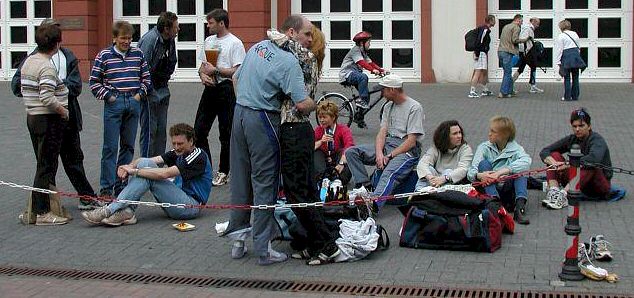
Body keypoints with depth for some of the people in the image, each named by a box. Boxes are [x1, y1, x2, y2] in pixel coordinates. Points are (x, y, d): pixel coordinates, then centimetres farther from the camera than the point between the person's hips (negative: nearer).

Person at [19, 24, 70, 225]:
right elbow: (47, 98, -27)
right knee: (46, 167, -4)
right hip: (49, 120, -9)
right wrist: (63, 110, -12)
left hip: (32, 116, 9)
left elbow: (23, 90, 15)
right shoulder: (47, 67, -19)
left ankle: (41, 206, 23)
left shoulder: (28, 61, 10)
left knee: (44, 164, 17)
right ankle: (42, 213, -1)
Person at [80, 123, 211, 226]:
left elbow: (165, 174, -24)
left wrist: (134, 171, -21)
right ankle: (127, 212, -18)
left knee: (148, 176, -22)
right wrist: (129, 166, -19)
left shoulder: (198, 157, -15)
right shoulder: (178, 153, 11)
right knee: (144, 163, -6)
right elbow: (152, 160, 1)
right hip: (177, 200, 8)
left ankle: (110, 210, -21)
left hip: (191, 206, -8)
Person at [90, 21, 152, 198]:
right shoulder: (104, 56, -1)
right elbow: (94, 82, 2)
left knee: (128, 146, 8)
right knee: (110, 147, -3)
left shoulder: (138, 54, 8)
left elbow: (146, 78, 16)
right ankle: (106, 188, 1)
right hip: (114, 104, -4)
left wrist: (140, 94, 3)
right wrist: (108, 96, -5)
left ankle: (121, 185, 16)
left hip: (133, 103, 4)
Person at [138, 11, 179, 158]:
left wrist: (165, 79, 10)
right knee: (149, 130, -5)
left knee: (161, 129, 11)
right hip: (149, 91, -8)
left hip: (162, 90, 8)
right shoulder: (150, 40, -21)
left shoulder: (170, 40, 5)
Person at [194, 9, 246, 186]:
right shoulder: (209, 41, 16)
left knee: (226, 134, 1)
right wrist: (203, 74, -2)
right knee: (199, 130, 4)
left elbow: (237, 71, -16)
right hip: (210, 89, 7)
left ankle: (223, 172, 11)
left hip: (226, 90, -7)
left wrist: (215, 70, -15)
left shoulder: (235, 43, -8)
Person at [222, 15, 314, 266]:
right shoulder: (288, 61, -15)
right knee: (264, 183, 0)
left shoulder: (258, 46, 11)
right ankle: (263, 249, 4)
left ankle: (237, 239, 24)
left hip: (239, 113, 8)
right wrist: (314, 106, 1)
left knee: (240, 179, 15)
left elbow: (236, 78, 21)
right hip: (263, 121, -8)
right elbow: (302, 104, -21)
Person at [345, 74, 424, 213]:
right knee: (351, 152, -9)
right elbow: (382, 132, 9)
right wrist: (379, 154, -11)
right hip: (387, 144, 8)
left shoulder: (414, 107, -6)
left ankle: (373, 204, -61)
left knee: (389, 174, -38)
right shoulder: (388, 106, 18)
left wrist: (389, 156, -17)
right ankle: (365, 187, -22)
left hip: (407, 150, -8)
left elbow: (411, 141, -12)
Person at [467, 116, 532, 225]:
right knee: (483, 163, -20)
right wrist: (479, 175, -33)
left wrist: (502, 172, -35)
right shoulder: (484, 148, 5)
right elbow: (471, 172, -7)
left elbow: (526, 161, -23)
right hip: (489, 189, 1)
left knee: (519, 167, -21)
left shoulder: (515, 148, 1)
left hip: (509, 190, -1)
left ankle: (520, 206, -38)